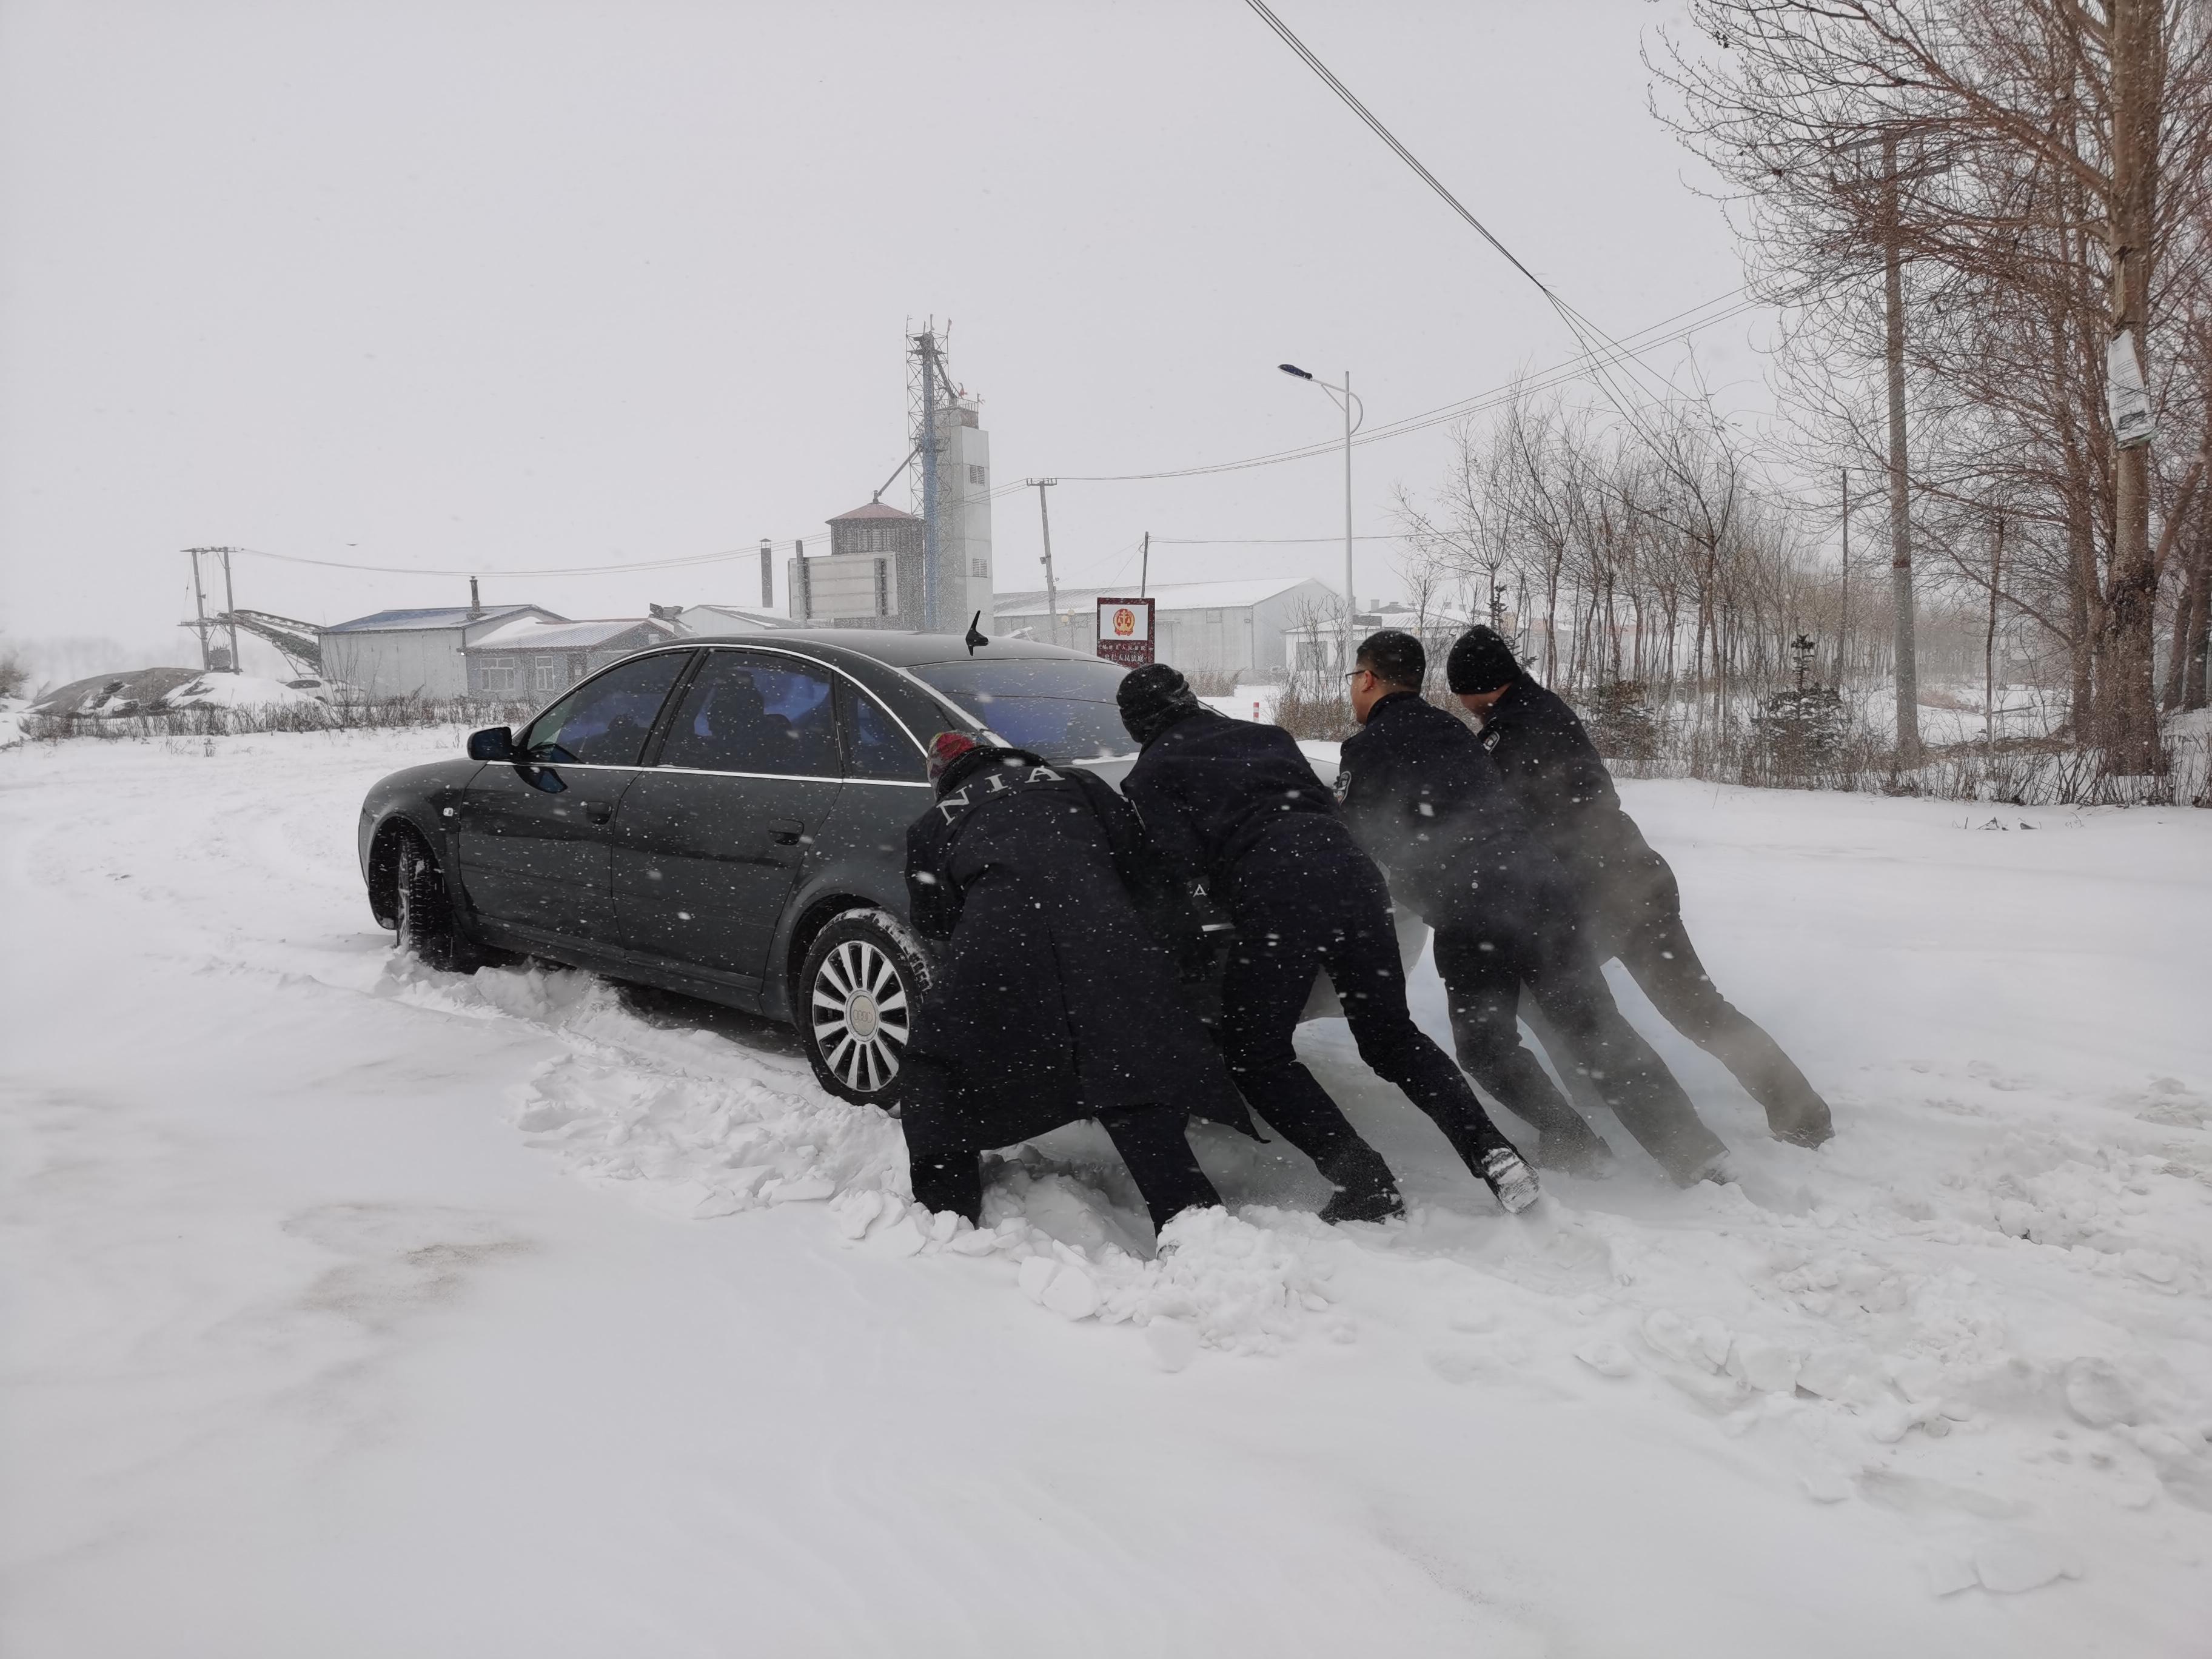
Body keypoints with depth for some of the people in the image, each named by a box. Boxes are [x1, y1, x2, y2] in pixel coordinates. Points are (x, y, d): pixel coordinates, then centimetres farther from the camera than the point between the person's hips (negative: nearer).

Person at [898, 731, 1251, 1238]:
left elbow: (932, 922, 27)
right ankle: (1189, 1213, -7)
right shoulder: (1073, 782, 31)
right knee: (1139, 1078, 4)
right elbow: (1140, 857, 22)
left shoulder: (933, 822, 29)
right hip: (1101, 928, 1)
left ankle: (943, 1211, 11)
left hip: (996, 935, -1)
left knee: (936, 1069, 17)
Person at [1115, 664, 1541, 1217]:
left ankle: (1366, 1180, -4)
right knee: (1392, 1036, 19)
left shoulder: (1151, 775, 11)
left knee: (1256, 1054, 10)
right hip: (1351, 871, 6)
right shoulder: (1264, 735, 28)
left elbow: (1182, 867, -1)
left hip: (1275, 896, -6)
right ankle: (1488, 1146, 4)